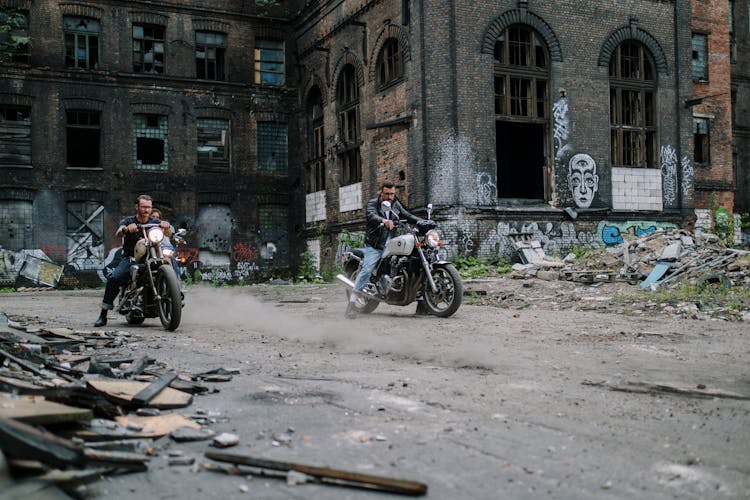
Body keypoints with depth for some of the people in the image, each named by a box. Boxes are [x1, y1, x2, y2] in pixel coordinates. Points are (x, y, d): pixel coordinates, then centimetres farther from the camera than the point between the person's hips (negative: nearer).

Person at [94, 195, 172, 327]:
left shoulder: (155, 222, 8)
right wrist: (126, 229, -39)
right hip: (130, 259, -1)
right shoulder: (128, 221, 4)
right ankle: (103, 315, -18)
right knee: (114, 278, -25)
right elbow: (117, 234, -16)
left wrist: (166, 226, -34)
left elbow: (167, 234, -10)